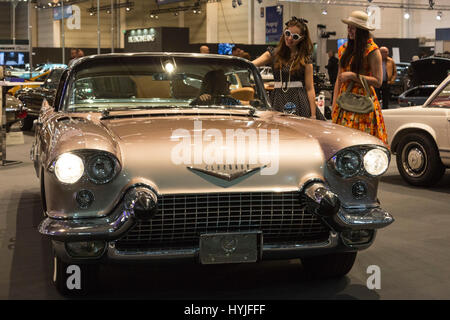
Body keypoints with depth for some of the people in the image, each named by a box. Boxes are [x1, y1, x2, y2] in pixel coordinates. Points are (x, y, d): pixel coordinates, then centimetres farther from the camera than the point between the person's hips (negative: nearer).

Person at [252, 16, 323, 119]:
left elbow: (310, 89, 0)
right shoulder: (273, 54, 8)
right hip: (278, 102, 2)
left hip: (299, 103, -1)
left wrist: (313, 115, -6)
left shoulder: (305, 60, 4)